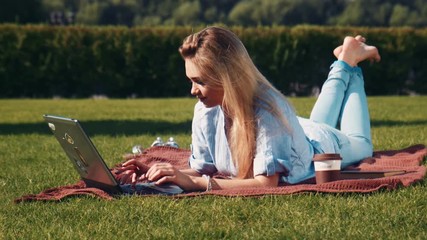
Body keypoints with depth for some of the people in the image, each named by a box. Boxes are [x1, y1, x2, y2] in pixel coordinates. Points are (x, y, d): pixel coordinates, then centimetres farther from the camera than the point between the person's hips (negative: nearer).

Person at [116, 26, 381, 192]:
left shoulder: (267, 110, -51)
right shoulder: (206, 112, -33)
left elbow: (267, 183, -55)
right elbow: (202, 169, -24)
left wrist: (195, 183, -61)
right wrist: (157, 173, -42)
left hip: (323, 144, -4)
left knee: (359, 143, 32)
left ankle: (350, 58, 44)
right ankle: (341, 68, 53)